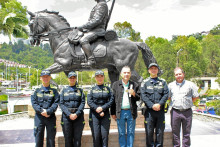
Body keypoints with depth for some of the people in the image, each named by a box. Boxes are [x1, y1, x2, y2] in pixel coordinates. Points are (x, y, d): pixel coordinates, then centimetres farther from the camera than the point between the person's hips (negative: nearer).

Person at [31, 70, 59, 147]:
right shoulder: (37, 91, 8)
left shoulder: (54, 91, 6)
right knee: (38, 138, 6)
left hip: (51, 117, 0)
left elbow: (56, 103, -5)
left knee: (51, 138, 6)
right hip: (39, 117, 1)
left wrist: (48, 111, -18)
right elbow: (34, 103, -1)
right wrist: (41, 111, -15)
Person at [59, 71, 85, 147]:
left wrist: (76, 114, -13)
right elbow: (61, 104, 1)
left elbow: (82, 103, 1)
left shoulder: (80, 90, 10)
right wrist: (69, 114, -12)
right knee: (68, 138, 3)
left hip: (78, 116, 0)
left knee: (77, 138, 1)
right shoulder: (64, 90, 10)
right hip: (66, 116, 0)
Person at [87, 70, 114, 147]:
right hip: (94, 114, 0)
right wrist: (98, 110, -12)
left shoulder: (108, 89, 9)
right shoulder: (92, 89, 6)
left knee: (105, 135, -2)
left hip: (105, 114, 1)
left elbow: (111, 100, -1)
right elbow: (89, 101, -3)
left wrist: (102, 108, -14)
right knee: (96, 135, -1)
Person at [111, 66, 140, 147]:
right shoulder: (116, 84, 5)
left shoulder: (134, 85, 7)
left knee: (131, 133, 7)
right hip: (120, 112, 0)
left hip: (131, 112, 1)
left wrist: (134, 94, -14)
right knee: (121, 133, 7)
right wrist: (113, 113, 1)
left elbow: (139, 98, 8)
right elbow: (113, 99, 4)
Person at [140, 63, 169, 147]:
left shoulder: (163, 82, 12)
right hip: (149, 110, -1)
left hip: (160, 110, 1)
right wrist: (152, 105, -14)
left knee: (160, 131, 5)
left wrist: (159, 104, -13)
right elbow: (143, 96, -2)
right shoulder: (145, 82, 8)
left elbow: (166, 94, 2)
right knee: (149, 131, 2)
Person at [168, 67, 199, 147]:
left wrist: (188, 103, 3)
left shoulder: (190, 84, 3)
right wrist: (175, 103, 9)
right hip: (175, 111, 2)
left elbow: (195, 97, 6)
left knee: (186, 132, 6)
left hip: (187, 112, -1)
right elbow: (168, 97, 17)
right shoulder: (171, 85, 9)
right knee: (175, 132, 8)